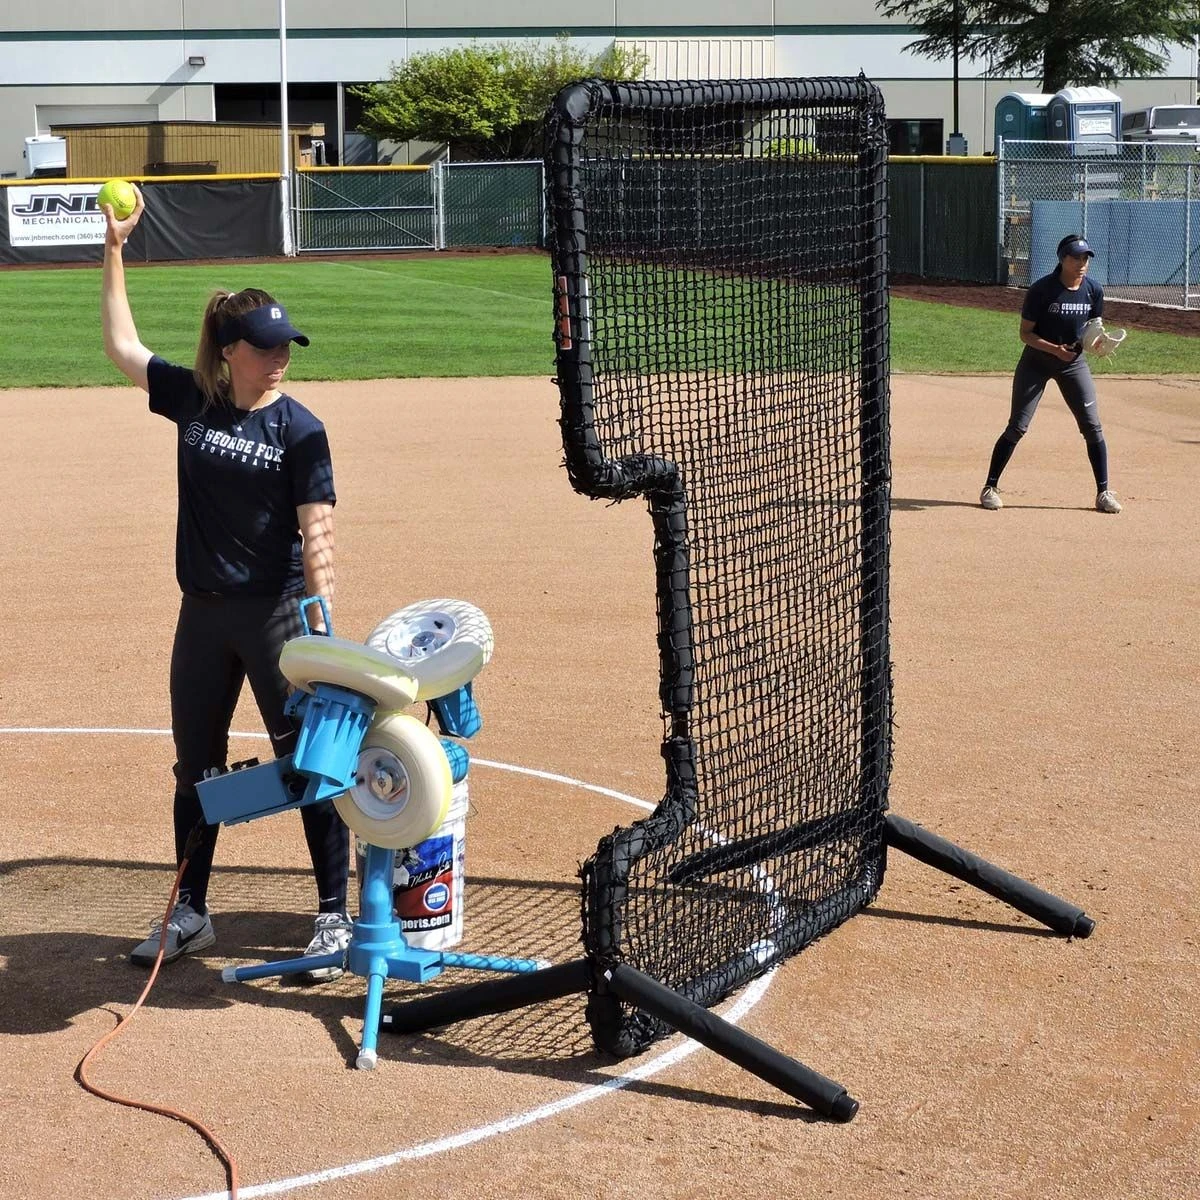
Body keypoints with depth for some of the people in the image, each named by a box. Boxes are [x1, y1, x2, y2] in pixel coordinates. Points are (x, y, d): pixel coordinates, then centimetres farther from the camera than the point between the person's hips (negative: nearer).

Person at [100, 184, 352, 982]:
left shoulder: (300, 430, -10)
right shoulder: (191, 399, 2)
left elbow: (316, 530, -13)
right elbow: (122, 345, 11)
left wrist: (321, 618, -21)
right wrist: (116, 250, 8)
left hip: (276, 615, -5)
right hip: (203, 614, 5)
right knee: (196, 766, 15)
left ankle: (335, 916, 10)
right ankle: (192, 915, 29)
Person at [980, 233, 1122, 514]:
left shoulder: (1094, 290, -6)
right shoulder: (1042, 289, -18)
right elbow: (1025, 333, -14)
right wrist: (1055, 349, -27)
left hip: (1074, 364, 3)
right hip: (1036, 362, -3)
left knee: (1092, 426, -3)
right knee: (1017, 427, -4)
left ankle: (1103, 492, 6)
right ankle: (990, 486, 7)